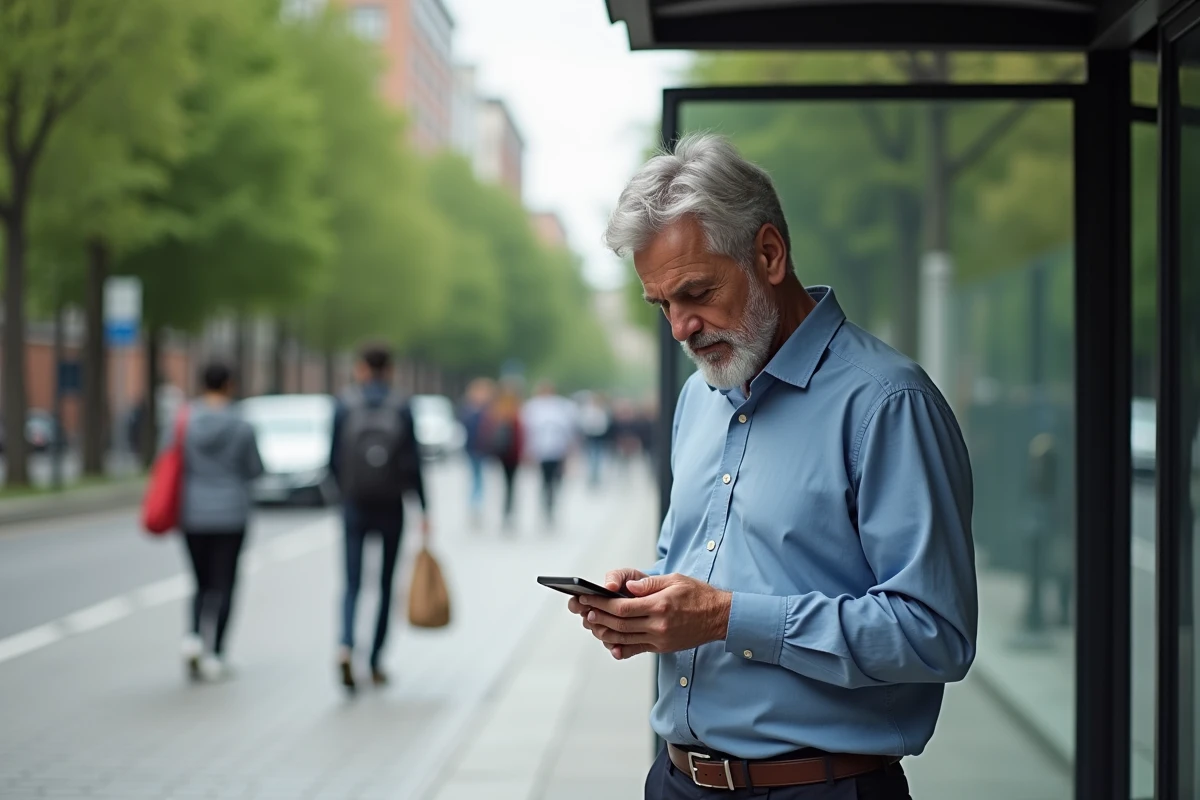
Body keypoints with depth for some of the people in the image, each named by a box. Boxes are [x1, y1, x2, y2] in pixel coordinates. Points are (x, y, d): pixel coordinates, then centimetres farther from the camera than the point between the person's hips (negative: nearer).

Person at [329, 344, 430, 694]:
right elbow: (412, 463, -5)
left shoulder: (345, 405, -1)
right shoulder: (401, 408, -2)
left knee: (352, 583, 1)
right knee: (386, 584, 11)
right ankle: (376, 662, 15)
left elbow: (334, 459, 0)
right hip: (391, 507, 0)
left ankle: (346, 648, -24)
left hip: (355, 507, 0)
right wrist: (424, 510, 0)